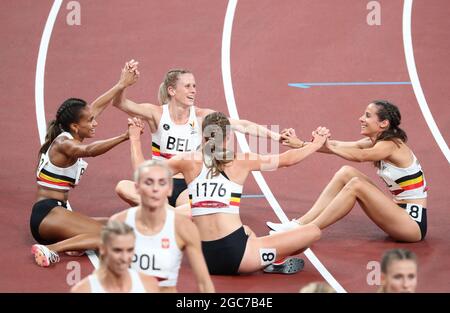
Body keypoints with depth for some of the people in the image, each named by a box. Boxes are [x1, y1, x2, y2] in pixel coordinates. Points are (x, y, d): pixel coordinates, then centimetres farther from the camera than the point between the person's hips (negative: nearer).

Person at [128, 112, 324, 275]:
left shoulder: (188, 161, 4)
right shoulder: (241, 161, 3)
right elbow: (286, 159, 12)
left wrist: (135, 138, 26)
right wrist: (316, 145, 27)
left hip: (205, 258, 5)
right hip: (236, 253, -5)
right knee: (313, 231, 2)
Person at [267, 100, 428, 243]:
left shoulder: (390, 145, -18)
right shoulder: (374, 142, 7)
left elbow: (359, 156, -37)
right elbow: (337, 145, -5)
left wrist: (327, 145, -40)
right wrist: (302, 144, -15)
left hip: (414, 222, -9)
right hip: (399, 213, 9)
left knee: (356, 185, -22)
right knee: (346, 173, -1)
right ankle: (300, 223, -7)